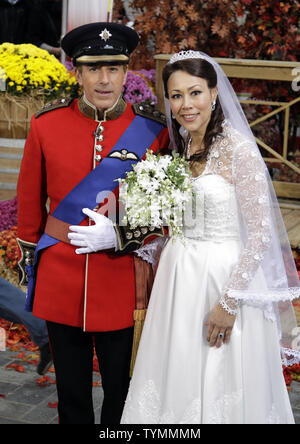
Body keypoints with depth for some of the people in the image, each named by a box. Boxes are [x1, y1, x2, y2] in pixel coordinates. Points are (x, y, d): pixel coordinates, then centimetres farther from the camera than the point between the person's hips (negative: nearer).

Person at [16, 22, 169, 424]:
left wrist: (121, 237, -14)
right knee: (71, 390, 17)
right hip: (60, 281, 1)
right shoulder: (46, 125, -3)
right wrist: (30, 261, 13)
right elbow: (30, 201, 8)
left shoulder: (153, 131, -6)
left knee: (121, 389, 13)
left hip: (122, 282, -1)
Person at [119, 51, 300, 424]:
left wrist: (229, 301, -19)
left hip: (225, 277, -6)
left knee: (221, 389, 6)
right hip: (178, 277, 7)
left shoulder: (238, 148, -14)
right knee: (178, 381, 15)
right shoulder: (180, 148, 7)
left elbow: (262, 231, -16)